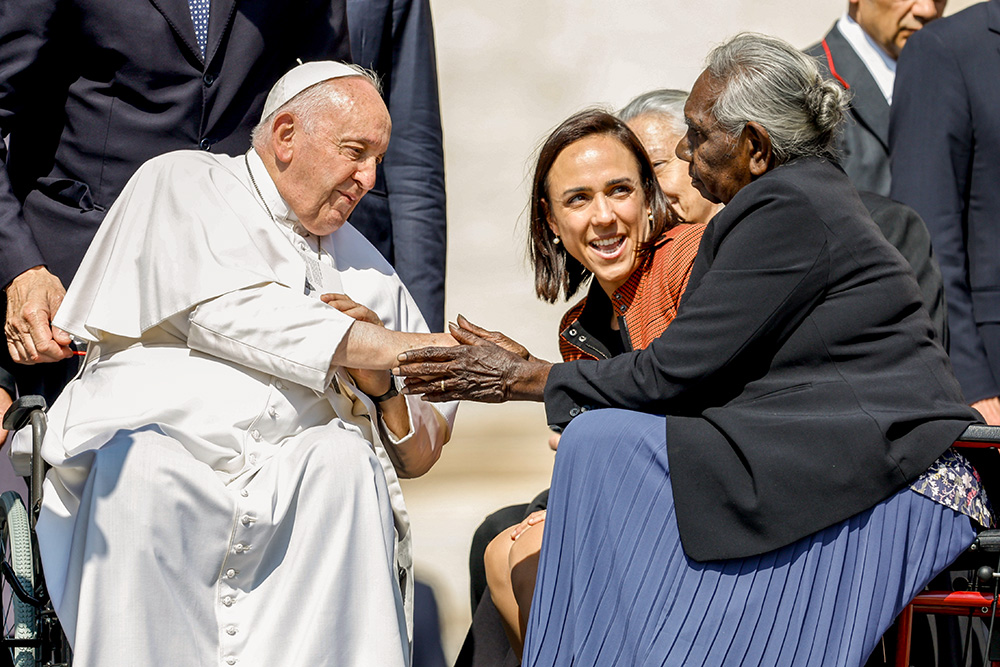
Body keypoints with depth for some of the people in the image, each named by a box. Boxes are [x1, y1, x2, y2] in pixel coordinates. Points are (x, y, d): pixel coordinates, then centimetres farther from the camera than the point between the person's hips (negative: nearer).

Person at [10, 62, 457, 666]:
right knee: (139, 459, -36)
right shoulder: (181, 184, 15)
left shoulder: (368, 271, 27)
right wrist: (385, 347, -6)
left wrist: (380, 385, 2)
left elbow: (420, 456, 25)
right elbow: (224, 312, -6)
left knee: (344, 460, -29)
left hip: (298, 496, 3)